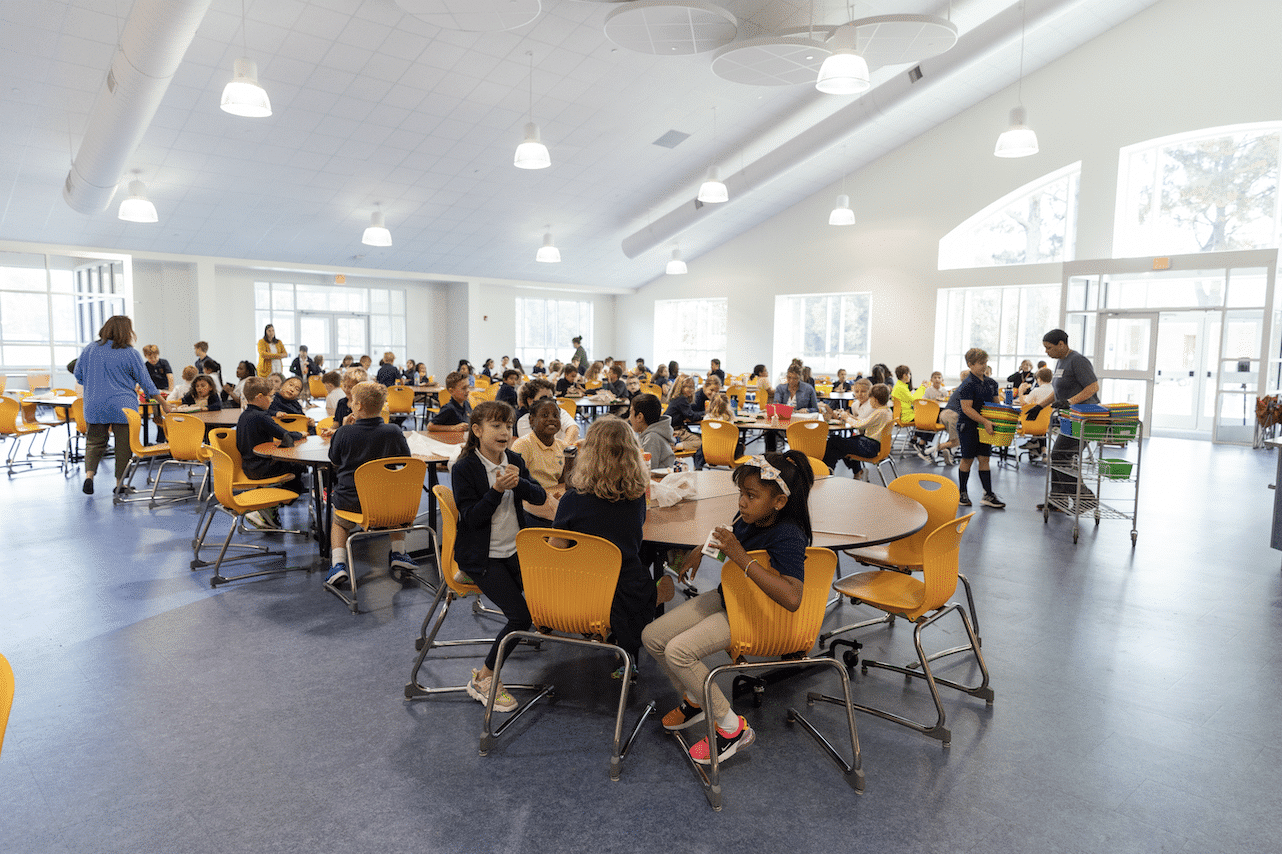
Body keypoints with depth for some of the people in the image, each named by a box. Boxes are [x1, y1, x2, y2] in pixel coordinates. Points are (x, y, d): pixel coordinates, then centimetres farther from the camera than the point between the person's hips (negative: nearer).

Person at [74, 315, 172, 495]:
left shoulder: (89, 349, 4)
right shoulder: (131, 354, -7)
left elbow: (78, 376, 12)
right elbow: (146, 382, -2)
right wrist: (163, 403, 6)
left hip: (94, 407, 3)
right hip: (123, 407, -3)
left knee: (95, 441, 14)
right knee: (123, 444, 4)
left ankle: (89, 475, -3)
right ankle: (120, 483, 7)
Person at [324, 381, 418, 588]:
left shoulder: (344, 432, -13)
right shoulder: (393, 432, -12)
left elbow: (334, 462, 3)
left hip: (349, 500, 0)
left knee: (339, 522, 33)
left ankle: (338, 563, 11)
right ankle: (398, 554, 23)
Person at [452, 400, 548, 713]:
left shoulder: (514, 460, 6)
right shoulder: (464, 468, -10)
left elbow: (540, 497, -2)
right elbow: (471, 517, -16)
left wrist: (519, 482, -21)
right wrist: (497, 490, -29)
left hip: (515, 549, 6)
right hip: (482, 556, -5)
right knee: (520, 616, -17)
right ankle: (483, 678, 0)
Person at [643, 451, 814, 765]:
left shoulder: (788, 537, -30)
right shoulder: (750, 516, -8)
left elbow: (792, 598, -44)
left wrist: (741, 557, -42)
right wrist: (701, 550, 2)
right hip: (728, 597, 8)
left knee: (679, 651, -23)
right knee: (652, 637, 2)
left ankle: (732, 727, -5)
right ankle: (693, 700, 26)